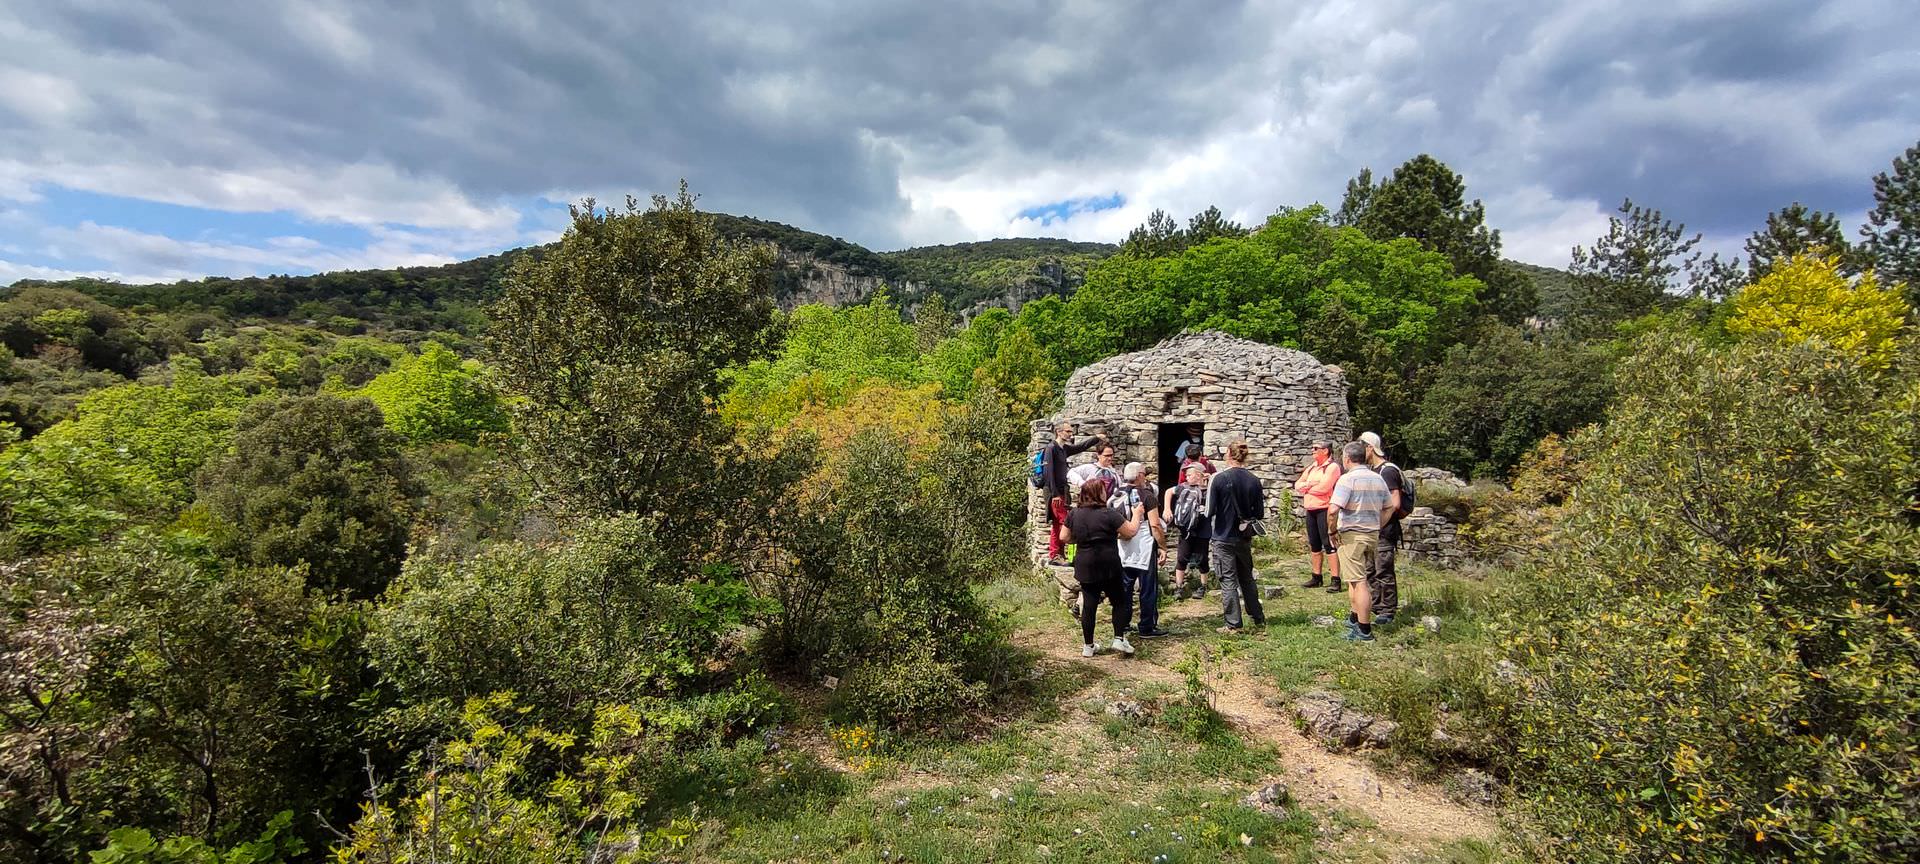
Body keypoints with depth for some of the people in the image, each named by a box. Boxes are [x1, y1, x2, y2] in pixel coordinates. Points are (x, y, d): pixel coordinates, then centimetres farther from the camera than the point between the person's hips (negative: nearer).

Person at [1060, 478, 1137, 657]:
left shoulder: (1074, 514, 1)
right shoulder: (1108, 514, -14)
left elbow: (1064, 537, 8)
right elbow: (1131, 531, -9)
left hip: (1084, 567, 5)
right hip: (1108, 566, -4)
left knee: (1089, 604, 10)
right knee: (1120, 601, 13)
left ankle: (1088, 646, 16)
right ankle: (1119, 639, 6)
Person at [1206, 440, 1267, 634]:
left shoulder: (1219, 478, -14)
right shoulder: (1254, 480, -3)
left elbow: (1210, 511, -13)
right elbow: (1260, 514, 2)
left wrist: (1208, 537, 2)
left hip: (1223, 538, -4)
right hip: (1245, 538, 4)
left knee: (1228, 580, 2)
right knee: (1247, 578, 20)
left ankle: (1233, 624, 5)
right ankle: (1258, 617, 31)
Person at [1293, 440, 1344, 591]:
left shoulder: (1332, 467, -9)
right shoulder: (1312, 468, 16)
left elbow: (1323, 487, -21)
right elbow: (1297, 485, 11)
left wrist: (1306, 486, -4)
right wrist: (1309, 484, -9)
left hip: (1324, 509, -8)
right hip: (1310, 510, 8)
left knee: (1329, 545, -8)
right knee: (1314, 545, 13)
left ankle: (1336, 581, -6)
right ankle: (1316, 578, 22)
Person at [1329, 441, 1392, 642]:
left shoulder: (1347, 479, -15)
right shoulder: (1378, 479, 8)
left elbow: (1333, 510, -24)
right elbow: (1388, 508, 14)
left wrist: (1332, 530, -11)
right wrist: (1376, 526, 16)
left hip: (1351, 535, -7)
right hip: (1373, 535, 7)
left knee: (1359, 582, -3)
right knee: (1357, 578, 21)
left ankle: (1365, 630, 0)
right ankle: (1354, 619, 31)